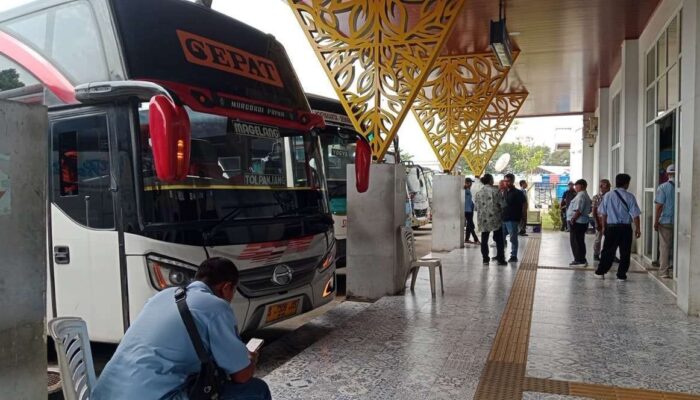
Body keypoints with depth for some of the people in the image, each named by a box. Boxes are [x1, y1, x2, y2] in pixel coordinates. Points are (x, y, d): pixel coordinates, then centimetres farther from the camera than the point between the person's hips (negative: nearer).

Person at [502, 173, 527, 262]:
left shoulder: (518, 193, -9)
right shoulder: (504, 192, 11)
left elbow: (525, 204, -10)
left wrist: (521, 216, -11)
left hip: (513, 220, -7)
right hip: (503, 219, 7)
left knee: (513, 238, 0)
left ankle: (514, 256, 9)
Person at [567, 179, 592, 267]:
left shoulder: (581, 195, -17)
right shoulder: (585, 195, 16)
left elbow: (579, 210, -25)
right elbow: (589, 210, 21)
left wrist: (572, 219, -19)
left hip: (577, 222, -10)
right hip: (583, 221, 10)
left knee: (575, 242, -3)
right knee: (580, 242, 17)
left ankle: (580, 260, 1)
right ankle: (581, 260, 24)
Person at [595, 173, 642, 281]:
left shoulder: (608, 196, 0)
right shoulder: (630, 197, -7)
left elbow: (603, 213, 5)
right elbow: (635, 215, -6)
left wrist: (604, 226, 15)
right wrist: (637, 228, 3)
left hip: (611, 227, 2)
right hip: (626, 228, -2)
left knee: (608, 250, 11)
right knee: (625, 252, 8)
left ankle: (601, 271, 13)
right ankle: (621, 275, 10)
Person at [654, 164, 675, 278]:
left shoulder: (663, 187, -7)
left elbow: (659, 206, -10)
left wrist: (656, 222, -4)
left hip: (665, 221, -2)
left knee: (664, 246, 4)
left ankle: (664, 271, 6)